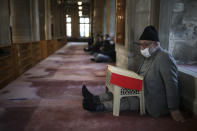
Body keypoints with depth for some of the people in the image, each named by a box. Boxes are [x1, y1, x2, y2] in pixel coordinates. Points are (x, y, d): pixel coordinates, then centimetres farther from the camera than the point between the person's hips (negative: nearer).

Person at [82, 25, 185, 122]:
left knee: (128, 100, -21)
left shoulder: (164, 58, -22)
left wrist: (174, 110, -22)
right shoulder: (149, 56, 8)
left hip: (156, 104, -8)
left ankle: (99, 107, -24)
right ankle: (95, 99, -7)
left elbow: (172, 86, -24)